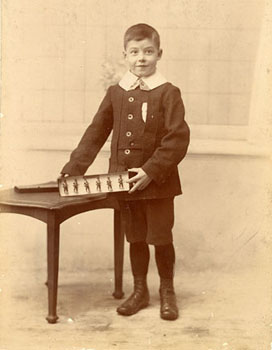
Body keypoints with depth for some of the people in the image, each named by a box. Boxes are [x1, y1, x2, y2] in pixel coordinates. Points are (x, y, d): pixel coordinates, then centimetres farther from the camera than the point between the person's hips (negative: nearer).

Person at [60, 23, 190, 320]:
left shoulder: (168, 93, -8)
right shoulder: (116, 93, 5)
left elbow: (178, 138, -14)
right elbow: (96, 133, 8)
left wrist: (151, 170, -19)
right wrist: (74, 168, 2)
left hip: (158, 183, -3)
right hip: (125, 182, 4)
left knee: (161, 238, 7)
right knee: (135, 238, 14)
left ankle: (167, 291, 28)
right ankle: (140, 291, 31)